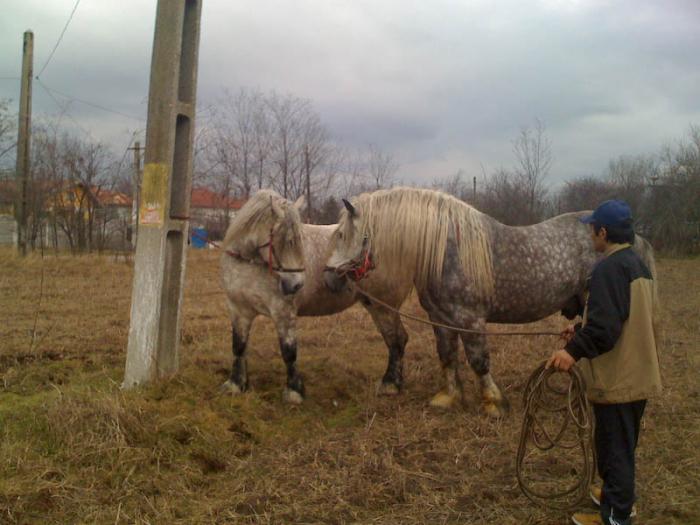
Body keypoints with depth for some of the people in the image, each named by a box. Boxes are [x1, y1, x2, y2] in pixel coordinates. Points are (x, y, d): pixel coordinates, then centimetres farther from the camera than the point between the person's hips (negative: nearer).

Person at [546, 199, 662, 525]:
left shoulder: (609, 268, -21)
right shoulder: (637, 265, 11)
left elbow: (605, 325, -31)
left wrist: (575, 350, -37)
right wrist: (581, 332, 22)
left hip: (617, 379, -10)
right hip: (638, 374, 10)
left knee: (614, 446, 2)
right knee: (622, 444, 23)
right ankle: (619, 498, 38)